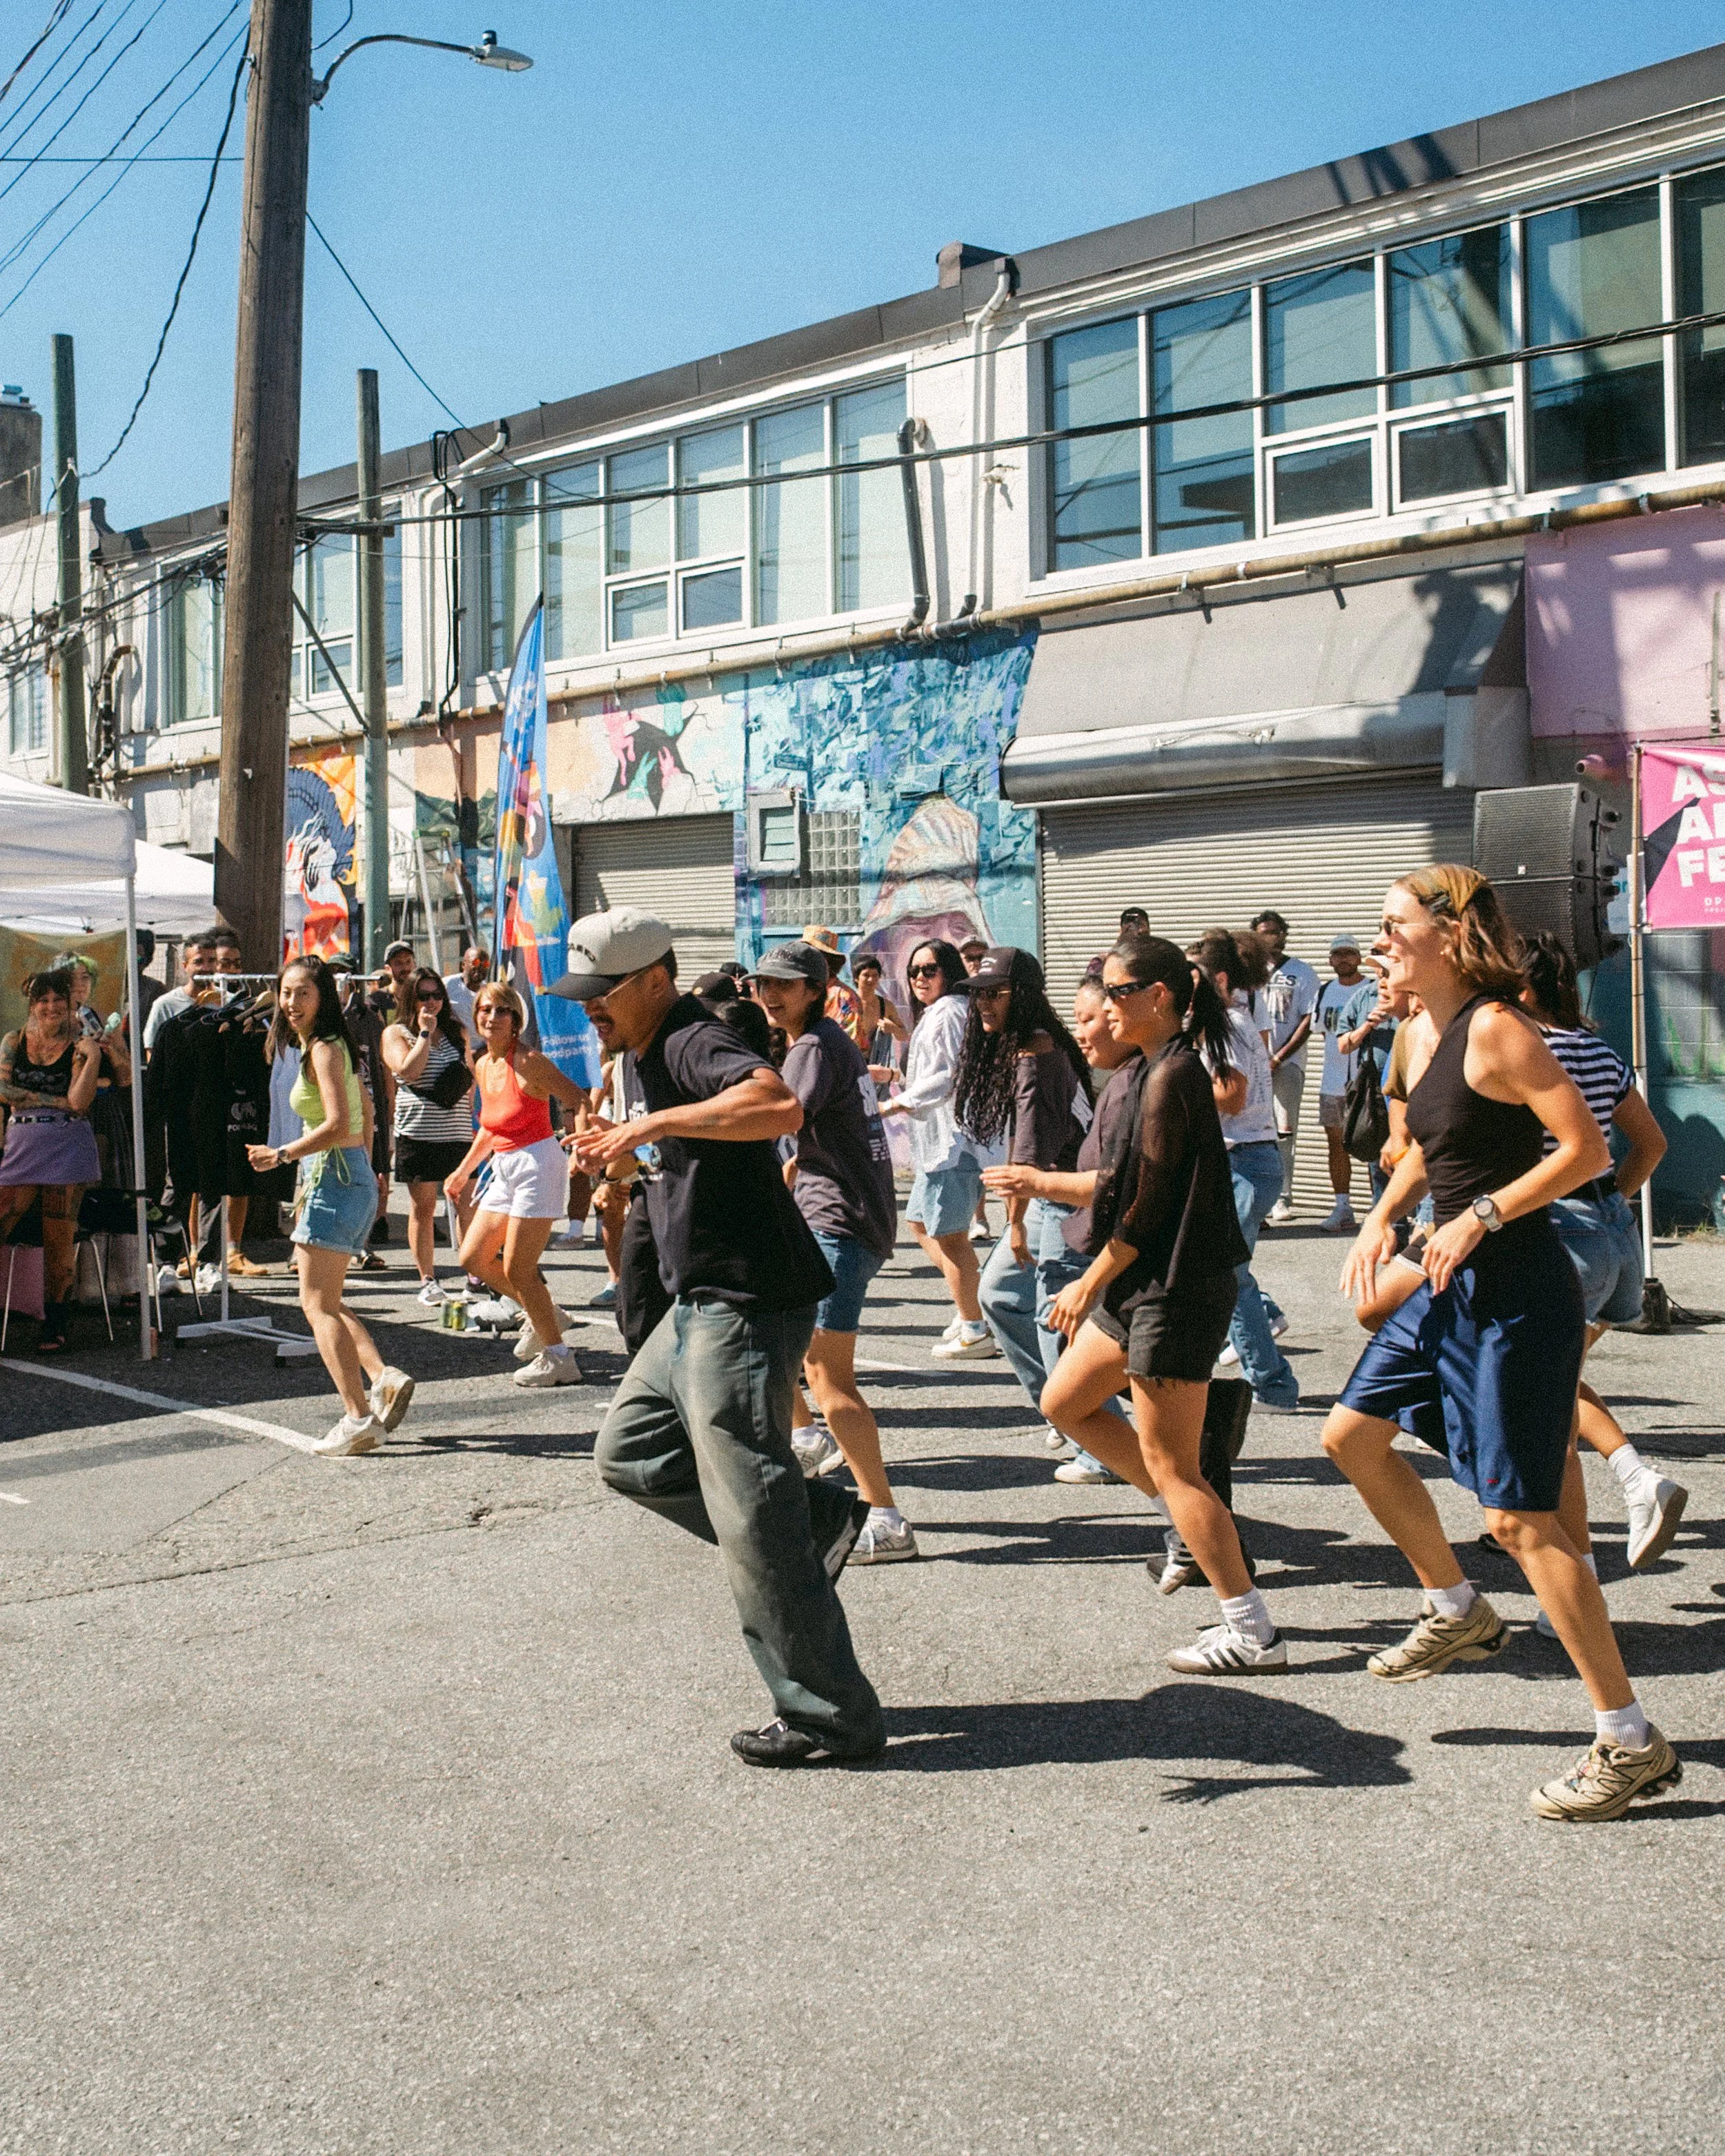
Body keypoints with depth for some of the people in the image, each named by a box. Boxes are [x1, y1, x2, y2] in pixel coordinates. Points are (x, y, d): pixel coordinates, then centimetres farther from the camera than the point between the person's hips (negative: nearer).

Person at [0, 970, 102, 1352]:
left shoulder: (78, 1046, 5)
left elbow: (79, 1102, -7)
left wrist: (93, 1058, -16)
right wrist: (55, 1100, -6)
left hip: (67, 1146, -2)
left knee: (59, 1239, -2)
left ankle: (54, 1325, 7)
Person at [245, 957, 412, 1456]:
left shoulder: (322, 1050, -13)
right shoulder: (331, 1046, 16)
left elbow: (338, 1124, -24)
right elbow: (366, 1109, 26)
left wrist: (282, 1154, -19)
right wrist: (366, 1166, 31)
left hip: (334, 1179, -10)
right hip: (352, 1180, 10)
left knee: (318, 1304, -8)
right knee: (325, 1302, 14)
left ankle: (359, 1418, -13)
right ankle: (384, 1377, 0)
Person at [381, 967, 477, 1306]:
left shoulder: (457, 1032, 14)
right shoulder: (396, 1034, 2)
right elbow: (408, 1071, -15)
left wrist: (476, 1119, 12)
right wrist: (425, 1033, -11)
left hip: (458, 1132, 3)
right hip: (418, 1134, -3)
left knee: (467, 1203, -3)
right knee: (423, 1207, 3)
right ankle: (427, 1281, 11)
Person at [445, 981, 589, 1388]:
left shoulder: (528, 1062, -15)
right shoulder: (483, 1067, 9)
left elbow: (581, 1103, -18)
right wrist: (463, 1170, 25)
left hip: (538, 1164, -9)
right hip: (505, 1170, 9)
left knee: (517, 1269, -7)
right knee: (473, 1258, 11)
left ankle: (559, 1360, 4)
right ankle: (543, 1314, 28)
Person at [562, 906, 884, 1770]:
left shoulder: (694, 1044, -18)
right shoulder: (645, 1057, 16)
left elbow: (780, 1105, -39)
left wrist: (655, 1122, -35)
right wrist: (624, 1146, 15)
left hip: (745, 1303, -11)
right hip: (700, 1306, 11)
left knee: (753, 1521, -5)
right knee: (629, 1452, 20)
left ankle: (830, 1718, 6)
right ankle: (820, 1518, 17)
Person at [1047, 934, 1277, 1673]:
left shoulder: (1171, 1077, -19)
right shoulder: (1159, 1069, 11)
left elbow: (1149, 1205, -19)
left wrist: (1089, 1285, -12)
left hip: (1174, 1290, -11)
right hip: (1141, 1285, 11)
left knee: (1171, 1463, -5)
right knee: (1064, 1401, 19)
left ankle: (1252, 1633, 2)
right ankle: (1191, 1523, 26)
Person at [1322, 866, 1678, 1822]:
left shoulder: (1496, 1028, -18)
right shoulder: (1425, 1033, 9)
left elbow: (1585, 1149, -22)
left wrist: (1480, 1218, -22)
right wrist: (1383, 1215, 11)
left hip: (1518, 1294, -10)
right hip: (1454, 1286, 10)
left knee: (1519, 1516, -7)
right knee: (1352, 1434, 17)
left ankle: (1630, 1744, 3)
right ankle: (1457, 1611, 36)